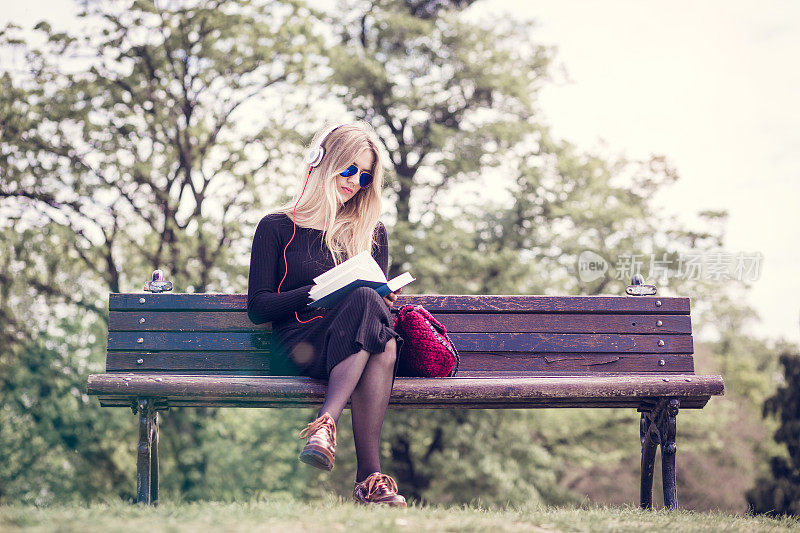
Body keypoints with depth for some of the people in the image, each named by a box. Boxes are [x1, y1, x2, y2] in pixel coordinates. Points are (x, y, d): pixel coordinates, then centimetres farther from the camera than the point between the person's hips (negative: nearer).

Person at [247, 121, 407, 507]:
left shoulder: (372, 233, 25)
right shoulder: (278, 227, 13)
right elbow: (258, 307, 6)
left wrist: (385, 301, 0)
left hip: (355, 345, 3)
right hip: (302, 343, -3)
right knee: (364, 301, -37)